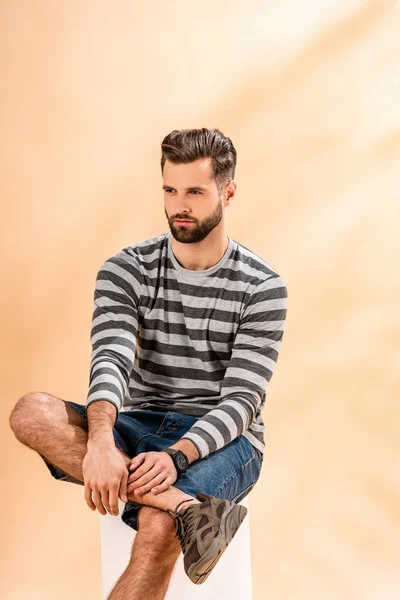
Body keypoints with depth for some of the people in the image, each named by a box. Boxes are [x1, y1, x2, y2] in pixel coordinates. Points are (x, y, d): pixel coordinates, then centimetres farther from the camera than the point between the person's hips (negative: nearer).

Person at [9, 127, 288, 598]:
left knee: (158, 528, -36)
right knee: (31, 413, -27)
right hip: (140, 427, 4)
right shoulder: (126, 270, 2)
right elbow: (110, 361, -15)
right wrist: (101, 440, -36)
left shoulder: (262, 287, -6)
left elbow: (241, 399, -12)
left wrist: (176, 456, -31)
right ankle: (187, 506, -39)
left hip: (222, 441, -3)